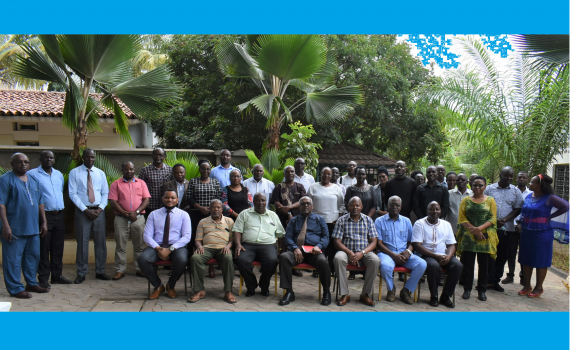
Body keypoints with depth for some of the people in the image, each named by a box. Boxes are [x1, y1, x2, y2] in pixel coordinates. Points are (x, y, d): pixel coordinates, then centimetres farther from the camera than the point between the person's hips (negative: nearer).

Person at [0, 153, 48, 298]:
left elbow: (40, 202, 18)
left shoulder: (33, 181, 15)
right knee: (13, 259, 0)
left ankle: (31, 283, 27)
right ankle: (15, 288, 9)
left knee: (33, 256, 14)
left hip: (33, 228, 7)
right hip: (15, 228, -7)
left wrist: (44, 222, 13)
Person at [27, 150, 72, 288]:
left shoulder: (59, 174, 16)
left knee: (58, 248, 10)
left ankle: (57, 275, 19)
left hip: (59, 215, 6)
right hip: (44, 215, -6)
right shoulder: (32, 174, -4)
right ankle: (43, 279, 6)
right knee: (43, 248, -1)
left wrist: (62, 210, 15)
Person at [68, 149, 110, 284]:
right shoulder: (74, 173, 1)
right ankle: (81, 273, 10)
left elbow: (105, 193, 9)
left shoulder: (100, 173, 10)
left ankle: (100, 271, 16)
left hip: (99, 211, 3)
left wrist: (100, 208, -6)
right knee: (82, 242, 0)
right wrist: (86, 210, -12)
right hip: (82, 211, -3)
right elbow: (72, 193, -5)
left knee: (100, 241, 5)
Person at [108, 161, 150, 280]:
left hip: (138, 218, 1)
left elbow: (147, 199, 3)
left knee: (139, 245, 5)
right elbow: (113, 202, -2)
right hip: (121, 218, -1)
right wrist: (126, 214, -12)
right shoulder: (116, 184, 7)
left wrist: (136, 212, -11)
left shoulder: (141, 183, 11)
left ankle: (140, 269, 13)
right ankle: (120, 270, 10)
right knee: (120, 246, 2)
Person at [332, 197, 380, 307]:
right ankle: (344, 294, -24)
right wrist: (350, 253, -17)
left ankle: (365, 294, -17)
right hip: (347, 251, -1)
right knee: (338, 258, -34)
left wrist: (362, 253, -16)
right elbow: (337, 241, -1)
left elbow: (373, 242, 2)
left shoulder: (368, 220, 9)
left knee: (375, 260, -31)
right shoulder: (342, 220, 6)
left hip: (364, 252, 1)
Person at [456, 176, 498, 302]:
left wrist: (480, 228, -14)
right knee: (467, 264, 2)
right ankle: (467, 289, 12)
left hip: (485, 237, 0)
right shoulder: (466, 200, 9)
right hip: (468, 237, 0)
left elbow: (493, 218, -1)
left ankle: (482, 290, 14)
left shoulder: (490, 200, 8)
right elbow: (461, 218, 0)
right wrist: (473, 229, -13)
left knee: (484, 265, 4)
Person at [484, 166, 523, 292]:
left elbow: (518, 209, 2)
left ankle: (496, 281, 18)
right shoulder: (490, 189, 4)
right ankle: (490, 281, 7)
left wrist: (504, 220, -13)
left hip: (506, 228, 2)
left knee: (502, 256, 8)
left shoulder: (516, 191, 7)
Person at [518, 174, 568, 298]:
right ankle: (527, 285, 24)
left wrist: (550, 216, -13)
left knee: (540, 261, 5)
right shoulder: (528, 197, 7)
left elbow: (565, 206, -18)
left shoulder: (549, 198, -12)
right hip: (526, 233, 6)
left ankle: (539, 287, 18)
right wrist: (520, 223, 4)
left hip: (542, 233, -6)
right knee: (526, 260, 12)